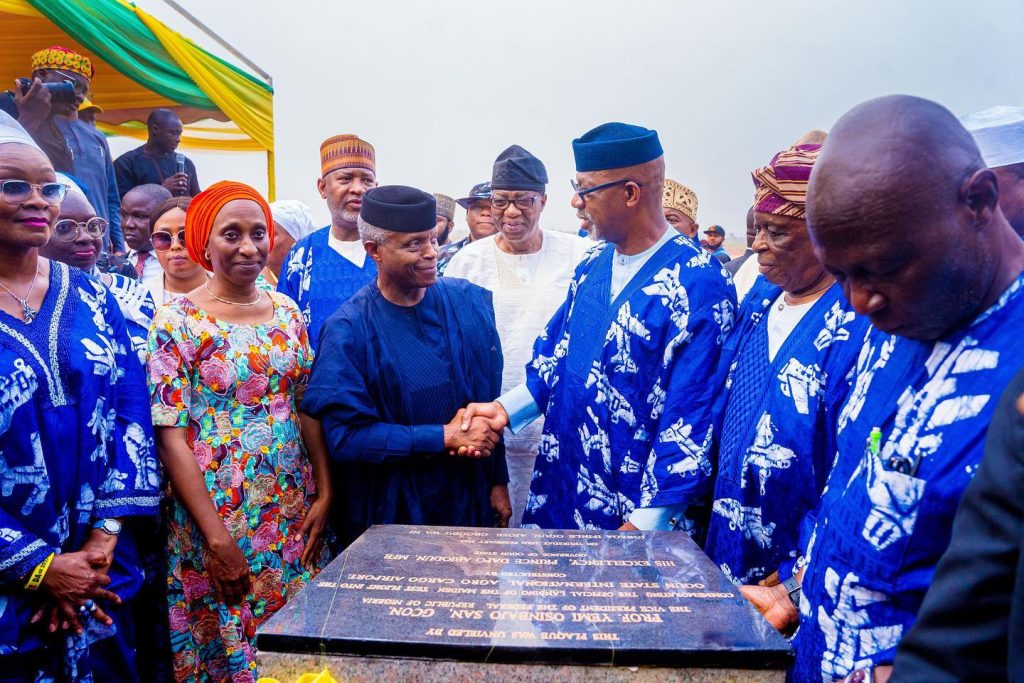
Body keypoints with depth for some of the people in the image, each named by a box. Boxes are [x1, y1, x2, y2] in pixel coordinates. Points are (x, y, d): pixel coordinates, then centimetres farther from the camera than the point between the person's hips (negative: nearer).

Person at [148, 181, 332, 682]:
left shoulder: (286, 311, 4)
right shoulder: (176, 320, -10)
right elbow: (171, 437, -12)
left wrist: (324, 493, -2)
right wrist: (216, 535, -15)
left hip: (294, 507, 4)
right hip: (216, 511, -4)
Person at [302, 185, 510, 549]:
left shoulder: (470, 302, -2)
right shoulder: (347, 331, -14)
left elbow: (491, 397, 3)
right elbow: (345, 436, -18)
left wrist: (498, 481, 2)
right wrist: (445, 436, -20)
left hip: (470, 501, 4)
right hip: (390, 512, -3)